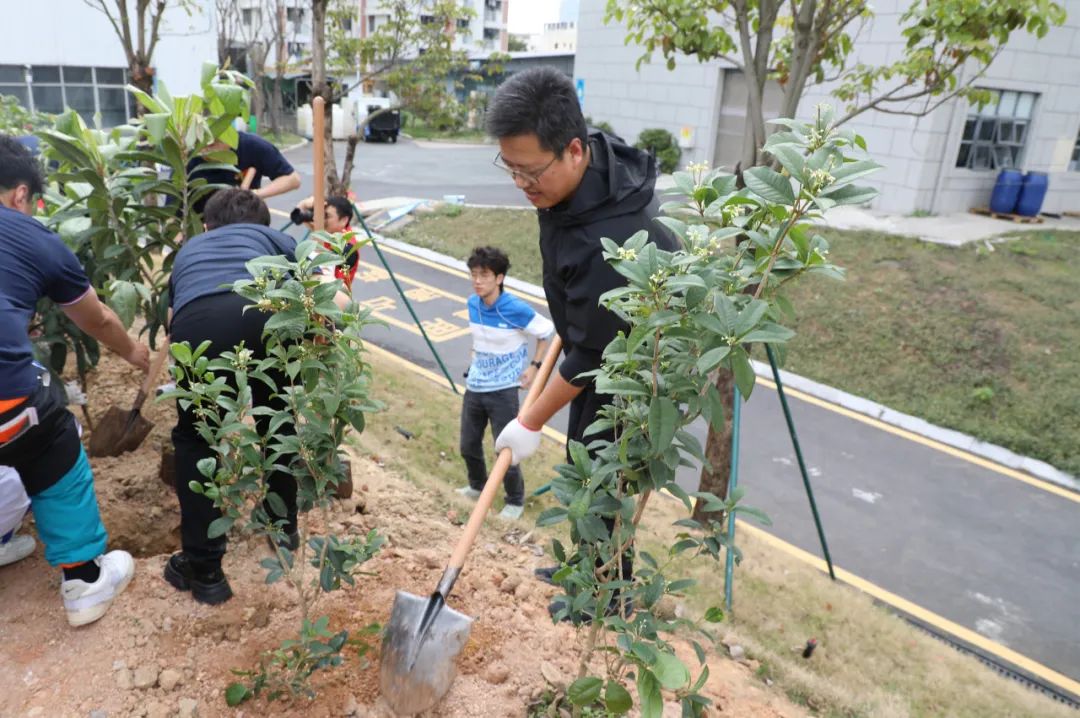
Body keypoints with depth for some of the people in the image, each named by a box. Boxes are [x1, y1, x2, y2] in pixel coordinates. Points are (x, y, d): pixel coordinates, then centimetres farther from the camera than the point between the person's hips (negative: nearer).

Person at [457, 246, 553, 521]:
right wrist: (476, 361, 12)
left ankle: (515, 501, 25)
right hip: (474, 386, 6)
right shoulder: (473, 303, -2)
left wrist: (534, 366, -10)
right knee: (468, 445, 17)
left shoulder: (515, 309, -20)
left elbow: (547, 332, -8)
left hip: (503, 390, -6)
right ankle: (477, 486, 44)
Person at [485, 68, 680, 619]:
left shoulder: (609, 241, -39)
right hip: (599, 337, 9)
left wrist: (530, 424, -17)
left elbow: (590, 356, -28)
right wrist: (562, 323, 19)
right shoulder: (580, 170, -12)